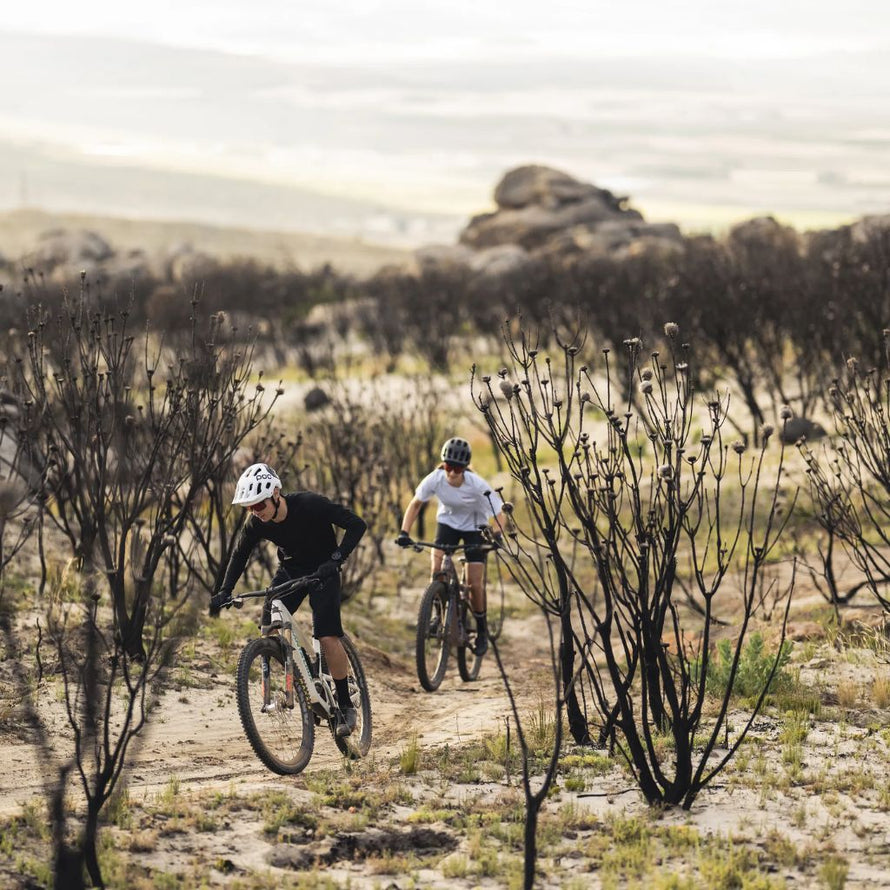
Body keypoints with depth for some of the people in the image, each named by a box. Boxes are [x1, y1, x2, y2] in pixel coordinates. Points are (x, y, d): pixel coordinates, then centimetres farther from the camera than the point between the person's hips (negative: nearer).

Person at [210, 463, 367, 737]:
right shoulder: (256, 524, -17)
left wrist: (336, 559, -39)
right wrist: (225, 591, -10)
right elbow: (240, 555, 2)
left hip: (322, 570, -5)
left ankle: (345, 706, -6)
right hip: (289, 570, 5)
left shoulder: (311, 505, -30)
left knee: (328, 637, -19)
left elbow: (356, 525, -26)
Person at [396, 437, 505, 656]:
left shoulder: (477, 485, -31)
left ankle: (481, 631, 16)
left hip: (474, 526, -2)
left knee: (475, 584, -6)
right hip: (447, 522, 2)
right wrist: (404, 532, -22)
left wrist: (495, 535, -44)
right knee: (437, 567, -22)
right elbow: (415, 504, -11)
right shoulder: (435, 479, -26)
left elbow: (499, 516, -25)